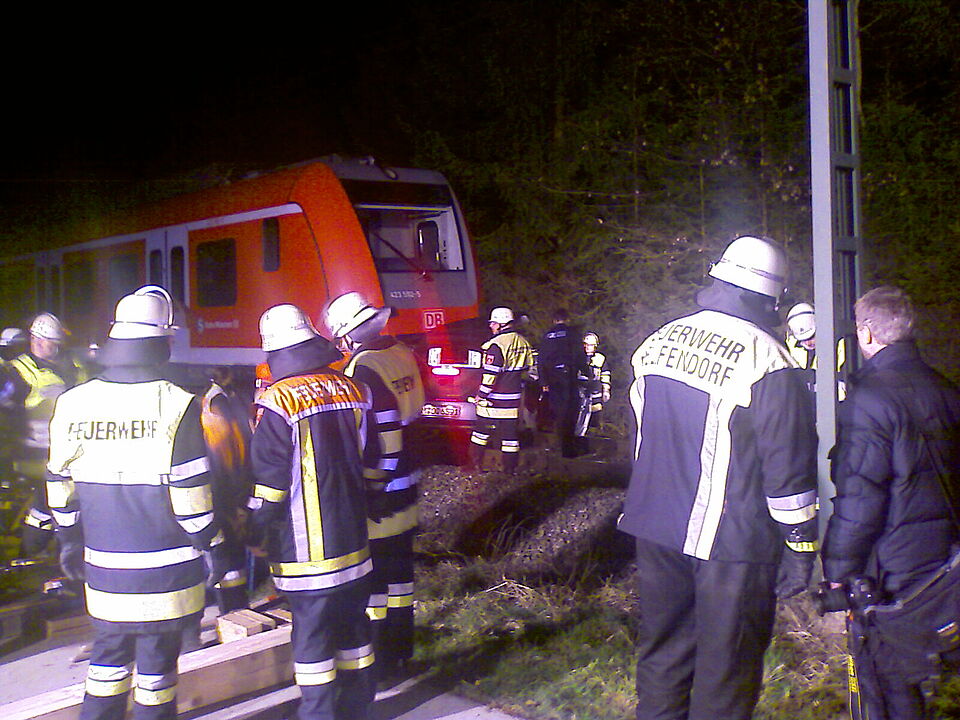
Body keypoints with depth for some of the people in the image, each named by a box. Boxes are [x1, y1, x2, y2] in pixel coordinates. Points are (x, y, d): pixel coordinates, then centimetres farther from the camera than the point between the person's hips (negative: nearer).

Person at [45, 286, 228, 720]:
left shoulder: (73, 403, -1)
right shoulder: (176, 404, -15)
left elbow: (61, 485, 7)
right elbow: (192, 491, -13)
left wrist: (69, 542, 20)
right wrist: (210, 547, -2)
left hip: (104, 568, 4)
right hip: (166, 570, -4)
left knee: (109, 655, 20)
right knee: (156, 664, 8)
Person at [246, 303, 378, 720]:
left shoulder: (279, 402, -16)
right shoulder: (353, 390, 3)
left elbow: (268, 483, -13)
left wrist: (257, 538, 0)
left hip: (306, 550, -6)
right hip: (353, 541, 6)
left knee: (312, 636, 5)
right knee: (353, 627, 18)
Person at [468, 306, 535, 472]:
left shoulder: (497, 344, -18)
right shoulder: (523, 342, 7)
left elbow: (490, 373, -20)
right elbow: (527, 368, 17)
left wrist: (480, 394, -12)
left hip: (494, 398, -6)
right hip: (514, 398, 7)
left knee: (482, 428, 7)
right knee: (510, 431, 9)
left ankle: (475, 463, 14)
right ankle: (511, 468, 11)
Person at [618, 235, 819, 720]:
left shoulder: (659, 341, 5)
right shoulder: (765, 360, -16)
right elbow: (788, 465, -15)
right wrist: (800, 544, -6)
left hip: (654, 528, 6)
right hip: (730, 539, -6)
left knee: (662, 648, 18)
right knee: (726, 663, 7)